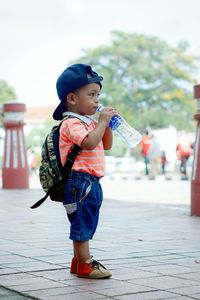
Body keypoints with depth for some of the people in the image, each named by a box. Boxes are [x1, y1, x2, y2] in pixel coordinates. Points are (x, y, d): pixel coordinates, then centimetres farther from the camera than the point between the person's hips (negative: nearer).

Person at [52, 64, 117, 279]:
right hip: (80, 181, -10)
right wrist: (102, 121, -21)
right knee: (82, 224, -4)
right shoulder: (72, 123, -14)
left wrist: (107, 124, 7)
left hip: (92, 182, 10)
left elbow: (106, 145, 22)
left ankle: (78, 261, 26)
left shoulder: (89, 122, 17)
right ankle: (85, 265, 2)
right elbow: (89, 143, -30)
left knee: (85, 225, 16)